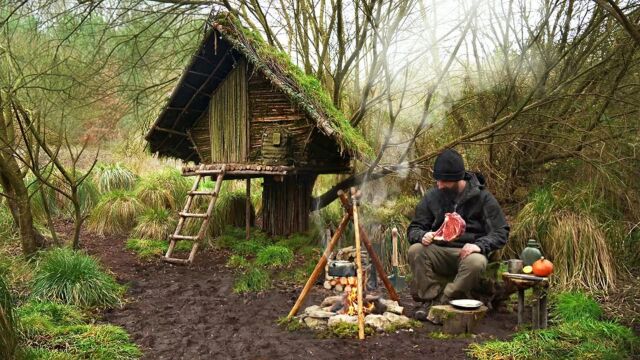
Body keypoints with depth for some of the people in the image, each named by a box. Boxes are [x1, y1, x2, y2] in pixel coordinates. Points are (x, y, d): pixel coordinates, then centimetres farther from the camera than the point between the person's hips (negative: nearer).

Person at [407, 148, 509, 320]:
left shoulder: (482, 197, -4)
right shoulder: (432, 196, 2)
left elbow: (501, 232, -3)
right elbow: (413, 229, 6)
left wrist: (479, 245, -22)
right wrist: (422, 236, -19)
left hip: (468, 252, -2)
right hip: (440, 253, 2)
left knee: (476, 262, -36)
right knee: (415, 251, -27)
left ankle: (442, 303, -22)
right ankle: (431, 298, -16)